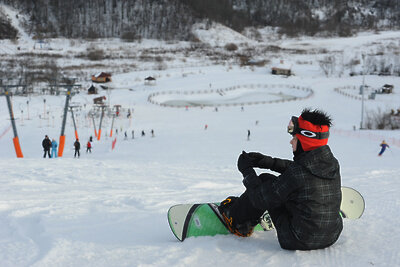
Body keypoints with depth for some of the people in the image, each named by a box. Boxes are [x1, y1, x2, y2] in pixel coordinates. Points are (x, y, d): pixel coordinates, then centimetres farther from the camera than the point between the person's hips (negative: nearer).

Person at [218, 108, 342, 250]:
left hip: (299, 241, -8)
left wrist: (246, 170, 2)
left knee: (265, 180, 6)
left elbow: (261, 199, -13)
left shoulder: (297, 174, -25)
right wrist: (270, 162, 14)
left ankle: (236, 221, 28)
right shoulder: (333, 163, -2)